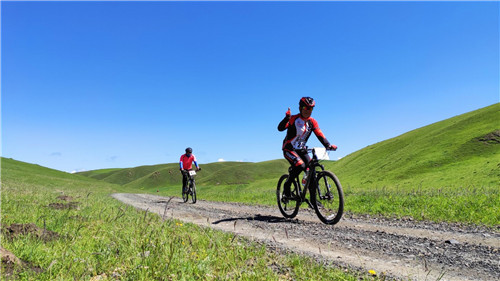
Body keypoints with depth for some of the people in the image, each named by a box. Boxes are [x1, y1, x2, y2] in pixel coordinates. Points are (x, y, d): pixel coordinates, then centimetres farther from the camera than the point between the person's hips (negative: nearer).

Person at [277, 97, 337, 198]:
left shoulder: (312, 122, 2)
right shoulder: (294, 119, -12)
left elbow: (320, 135, -7)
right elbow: (280, 128, -25)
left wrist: (328, 145, -23)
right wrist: (287, 118, -42)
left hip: (301, 150, 5)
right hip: (289, 149, -5)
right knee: (300, 165, -29)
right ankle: (287, 185, -5)